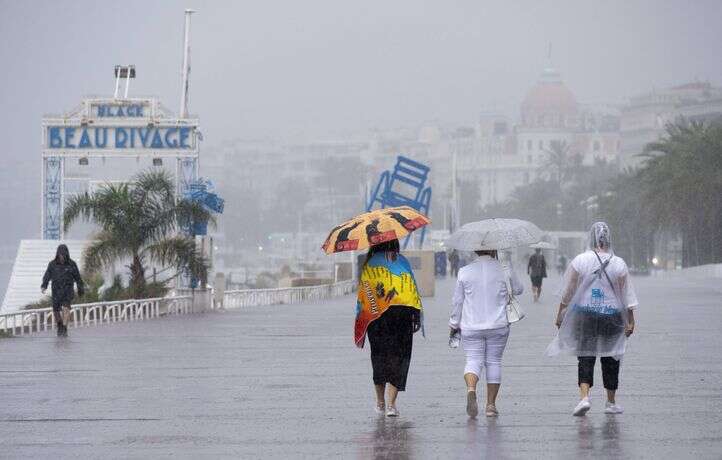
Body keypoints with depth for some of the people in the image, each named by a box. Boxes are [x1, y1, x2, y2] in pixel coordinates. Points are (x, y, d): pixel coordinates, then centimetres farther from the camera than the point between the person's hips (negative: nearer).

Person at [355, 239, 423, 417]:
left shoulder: (369, 264, 3)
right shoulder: (402, 262, 4)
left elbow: (362, 291, 1)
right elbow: (412, 288, 1)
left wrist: (360, 318, 8)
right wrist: (417, 316, 5)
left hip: (375, 315, 1)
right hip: (402, 314, -1)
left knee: (379, 357, 14)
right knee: (398, 357, 1)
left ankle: (380, 402, 20)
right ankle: (391, 404, -9)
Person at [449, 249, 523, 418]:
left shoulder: (465, 272, -1)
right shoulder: (504, 270, -2)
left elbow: (457, 301, 3)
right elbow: (518, 290, 15)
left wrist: (454, 324, 16)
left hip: (471, 327, 0)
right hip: (498, 326, 0)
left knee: (473, 360, 1)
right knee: (494, 361, 9)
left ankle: (471, 389, -29)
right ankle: (491, 405, 9)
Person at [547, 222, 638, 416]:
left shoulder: (580, 260, -5)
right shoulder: (619, 264, -3)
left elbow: (568, 291, -1)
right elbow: (627, 295, -1)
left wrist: (560, 314, 8)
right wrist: (630, 321, 6)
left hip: (584, 315, -1)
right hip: (612, 315, 1)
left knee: (585, 358, 1)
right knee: (610, 359, 12)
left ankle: (584, 396, -19)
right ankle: (611, 402, 19)